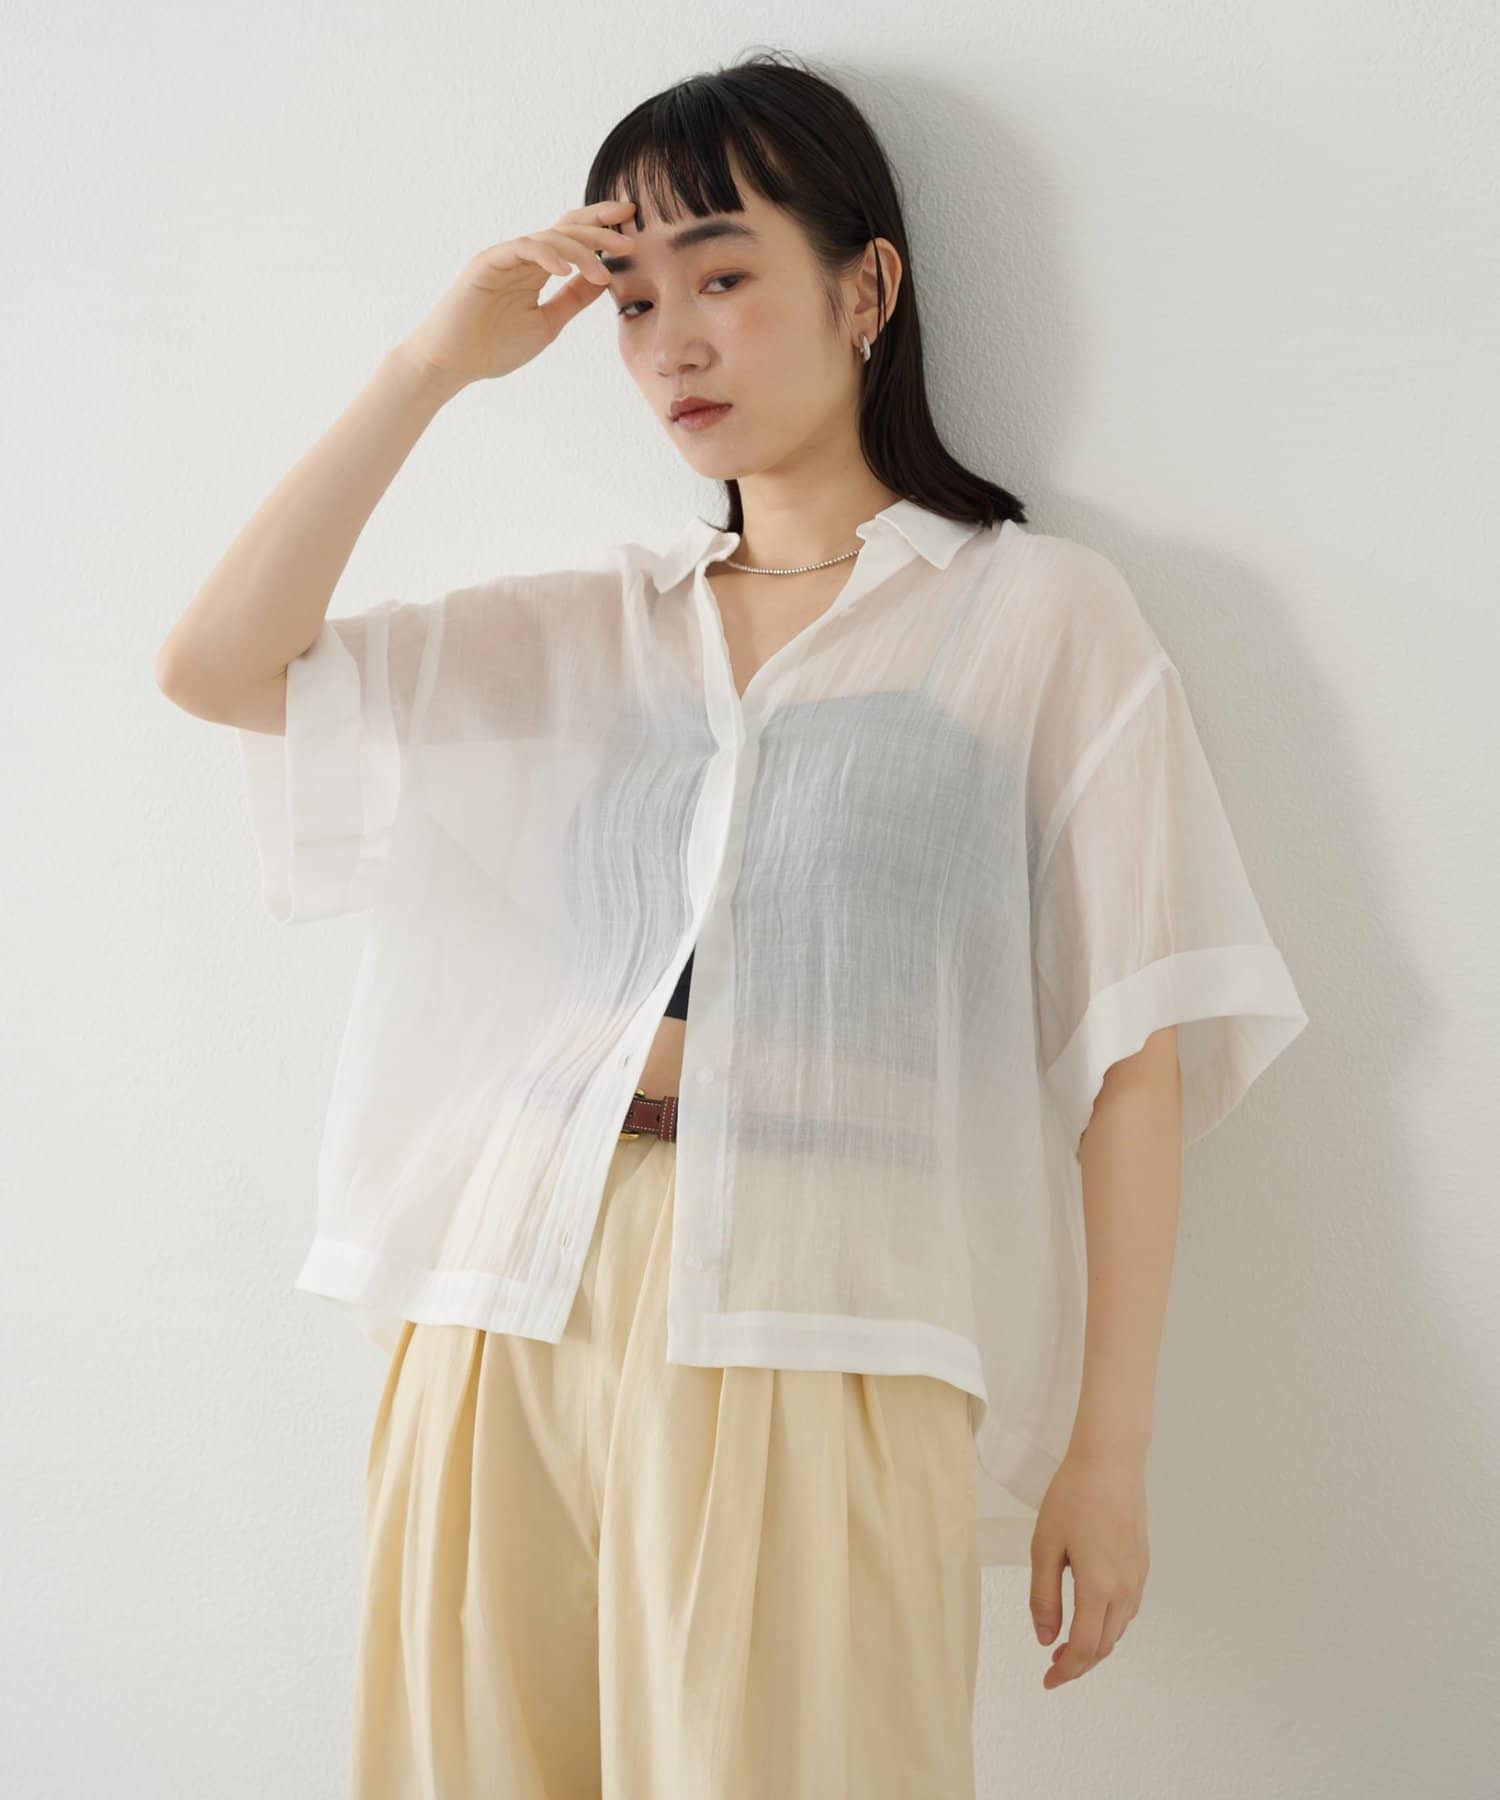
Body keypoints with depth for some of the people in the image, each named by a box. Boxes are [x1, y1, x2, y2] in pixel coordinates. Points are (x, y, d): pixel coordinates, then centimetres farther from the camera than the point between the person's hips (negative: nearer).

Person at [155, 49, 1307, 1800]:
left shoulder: (1038, 614, 5)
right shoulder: (577, 633, 16)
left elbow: (1133, 1054, 0)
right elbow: (215, 666, 8)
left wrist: (1109, 1449, -4)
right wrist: (436, 361, 4)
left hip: (809, 1345, -3)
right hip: (509, 1311, 4)